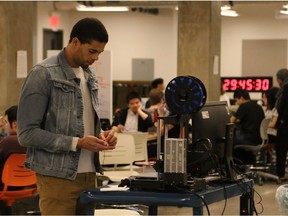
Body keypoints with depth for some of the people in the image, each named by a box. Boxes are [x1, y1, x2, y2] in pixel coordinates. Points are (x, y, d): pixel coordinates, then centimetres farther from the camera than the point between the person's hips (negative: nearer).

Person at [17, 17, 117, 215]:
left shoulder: (89, 77, 14)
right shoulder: (44, 74, -9)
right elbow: (27, 134, -14)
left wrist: (100, 135, 1)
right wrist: (77, 143, -18)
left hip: (88, 174, 7)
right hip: (58, 178, -7)